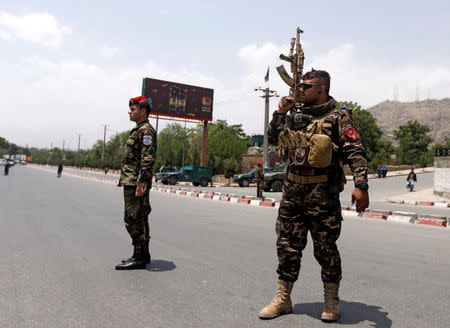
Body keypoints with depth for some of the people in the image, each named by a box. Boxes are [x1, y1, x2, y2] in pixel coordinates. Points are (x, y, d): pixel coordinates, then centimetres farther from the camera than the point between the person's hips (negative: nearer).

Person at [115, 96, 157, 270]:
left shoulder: (146, 130, -12)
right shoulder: (137, 130, 21)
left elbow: (148, 159, -21)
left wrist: (141, 182, -25)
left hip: (136, 183, -11)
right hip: (131, 183, 11)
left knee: (134, 219, -8)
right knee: (139, 218, 13)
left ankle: (139, 258, -1)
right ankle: (143, 254, 21)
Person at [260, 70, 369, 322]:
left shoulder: (337, 119, -3)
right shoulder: (295, 116, 15)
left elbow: (356, 153, -9)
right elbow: (273, 138, 25)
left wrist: (361, 185, -22)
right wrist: (280, 113, 11)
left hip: (323, 194, -5)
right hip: (292, 191, 6)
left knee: (325, 248, 6)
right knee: (287, 246, 9)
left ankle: (332, 301, 26)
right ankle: (283, 299, 22)